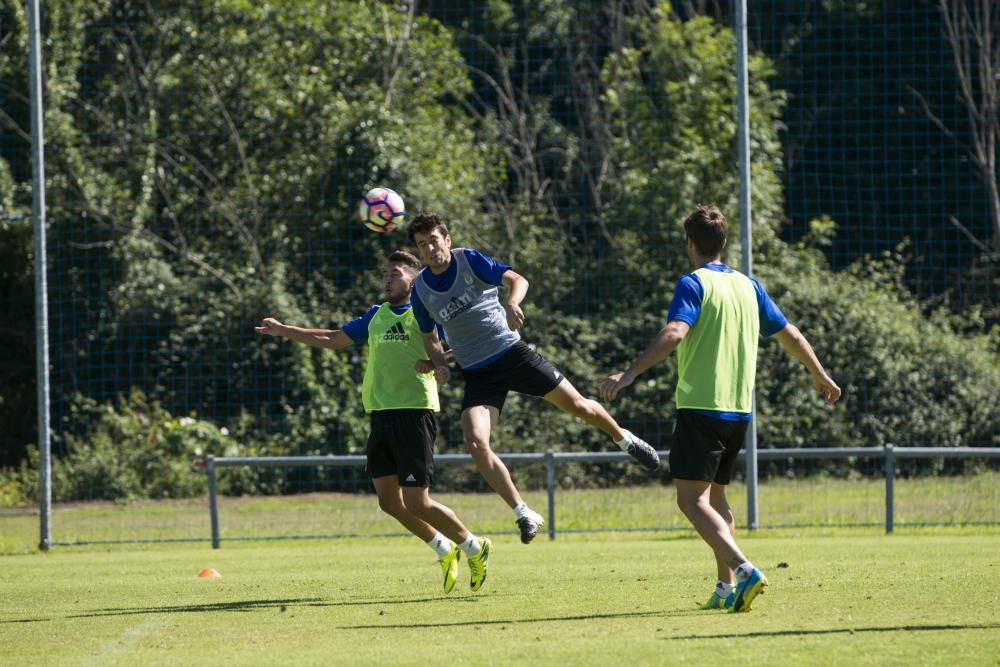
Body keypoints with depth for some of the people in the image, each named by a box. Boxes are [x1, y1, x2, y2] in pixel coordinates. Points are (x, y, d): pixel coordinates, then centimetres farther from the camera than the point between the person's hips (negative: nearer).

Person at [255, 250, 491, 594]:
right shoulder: (376, 317, 18)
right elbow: (333, 340, 27)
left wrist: (436, 361, -26)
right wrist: (283, 330, 27)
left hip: (415, 411, -7)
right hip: (381, 413, 7)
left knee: (417, 503, -11)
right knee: (389, 501, 6)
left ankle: (474, 547, 11)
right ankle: (445, 551, 26)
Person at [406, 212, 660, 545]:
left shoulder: (470, 260, -7)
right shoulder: (421, 289, 1)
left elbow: (517, 280, -12)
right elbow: (430, 337, 16)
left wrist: (512, 303, -34)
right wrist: (438, 363, -5)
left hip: (511, 352, -2)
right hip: (478, 373, 2)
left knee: (577, 405, 1)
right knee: (476, 444, -18)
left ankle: (625, 440, 33)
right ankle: (524, 514, -8)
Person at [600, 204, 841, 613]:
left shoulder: (694, 284, -7)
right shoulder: (747, 286, 13)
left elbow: (674, 333, -23)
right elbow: (789, 334, 21)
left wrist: (630, 374, -29)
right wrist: (821, 377, 36)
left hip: (700, 407, -7)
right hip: (739, 410, 7)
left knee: (692, 499, -9)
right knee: (714, 495, 19)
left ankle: (743, 569, -28)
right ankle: (727, 588, 12)